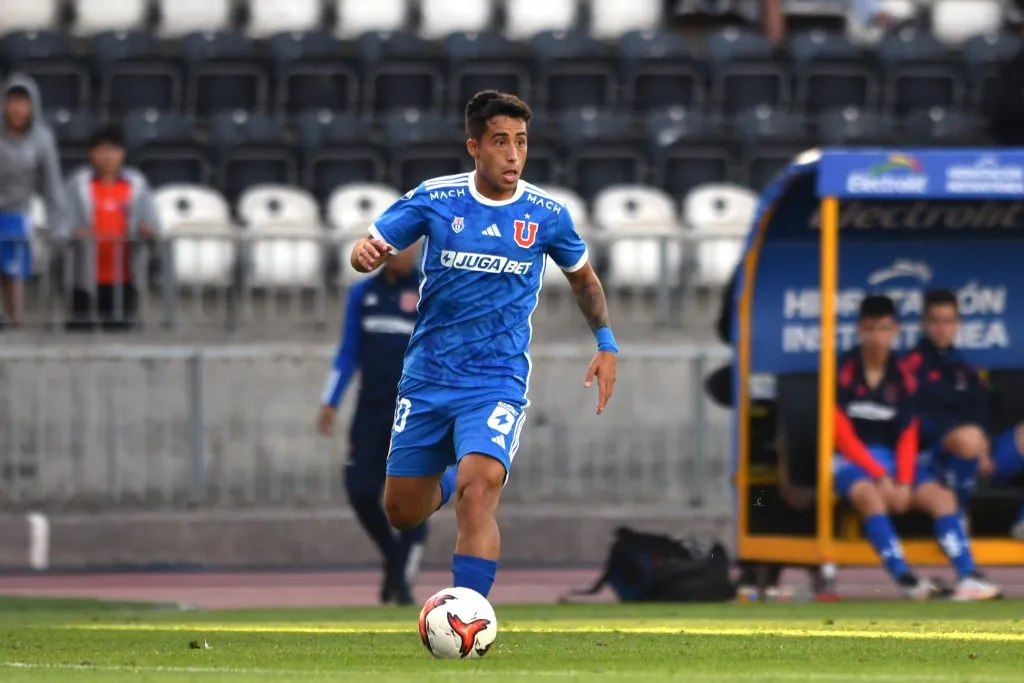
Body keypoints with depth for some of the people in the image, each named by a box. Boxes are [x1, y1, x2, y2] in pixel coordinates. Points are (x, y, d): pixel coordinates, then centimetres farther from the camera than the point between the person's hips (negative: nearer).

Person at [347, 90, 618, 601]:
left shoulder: (547, 214, -2)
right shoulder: (436, 199, -5)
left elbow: (582, 276, 17)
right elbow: (372, 247, -1)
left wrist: (606, 344, 8)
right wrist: (365, 252, -26)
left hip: (498, 382, -2)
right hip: (427, 380, 2)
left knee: (476, 497, -25)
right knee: (403, 514, 12)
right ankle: (450, 480, 48)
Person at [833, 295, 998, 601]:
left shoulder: (902, 376, 7)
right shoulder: (844, 371, -6)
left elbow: (908, 435, 5)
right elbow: (843, 435, -10)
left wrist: (903, 481, -12)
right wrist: (880, 476, -17)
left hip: (893, 460, 5)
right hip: (851, 461, -5)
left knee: (941, 495, -18)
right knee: (870, 495, -37)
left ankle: (968, 577, -32)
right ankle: (904, 577, -49)